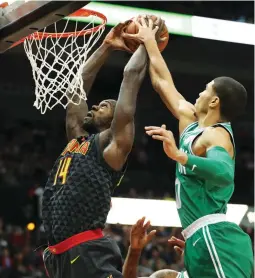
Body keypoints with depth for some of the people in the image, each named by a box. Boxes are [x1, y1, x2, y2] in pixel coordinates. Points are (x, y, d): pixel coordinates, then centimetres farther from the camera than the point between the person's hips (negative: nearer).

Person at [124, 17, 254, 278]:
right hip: (203, 239, 10)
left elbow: (224, 173, -31)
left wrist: (179, 155, -41)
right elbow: (163, 82, 31)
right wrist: (149, 42, 37)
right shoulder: (193, 122, 18)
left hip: (213, 238, -10)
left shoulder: (216, 135, -9)